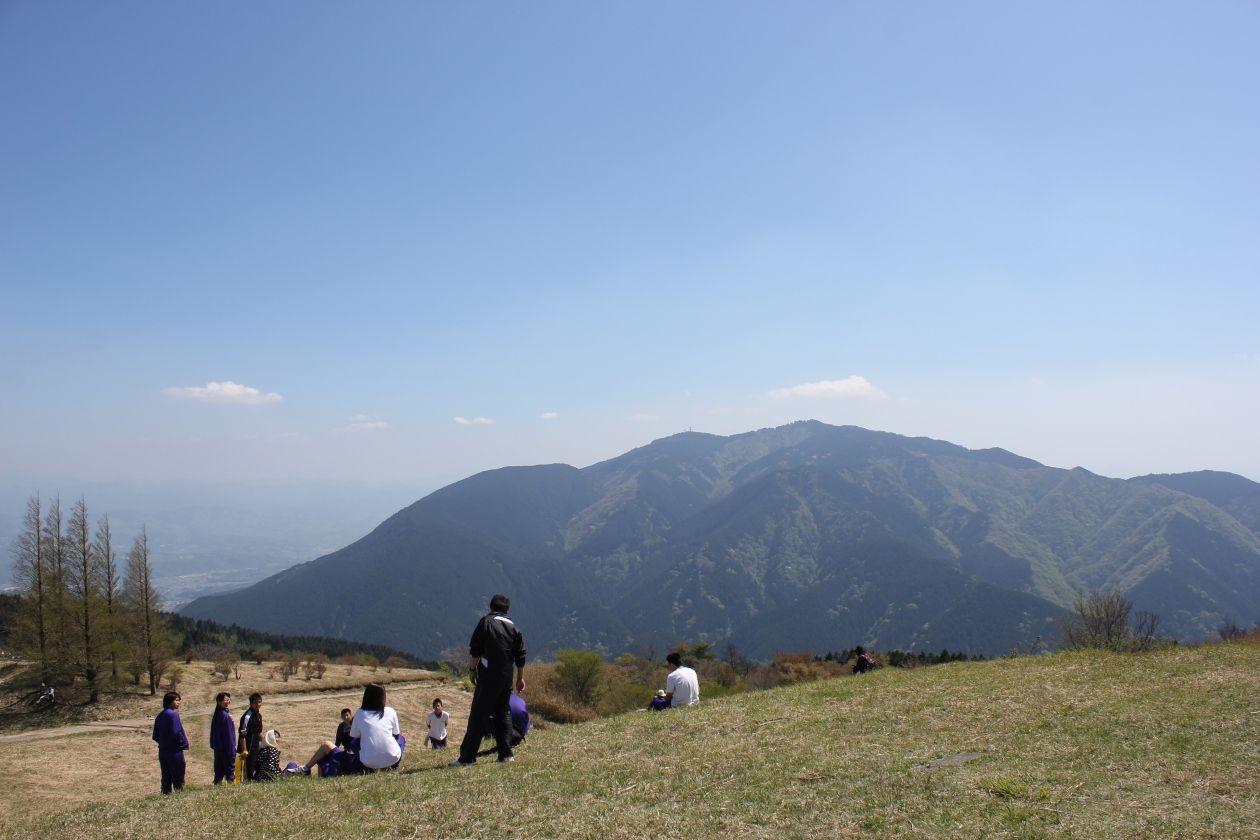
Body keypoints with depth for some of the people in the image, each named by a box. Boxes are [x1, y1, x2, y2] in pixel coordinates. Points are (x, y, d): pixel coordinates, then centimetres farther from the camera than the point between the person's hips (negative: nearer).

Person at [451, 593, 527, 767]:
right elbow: (520, 656, 12)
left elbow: (475, 650, -8)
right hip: (507, 679, 5)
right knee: (503, 715, 13)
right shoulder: (513, 627, 12)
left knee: (477, 716, -4)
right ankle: (506, 754, 10)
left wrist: (472, 669, 1)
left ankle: (467, 757, -5)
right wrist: (520, 678, 19)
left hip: (488, 678, -5)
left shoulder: (486, 622, -2)